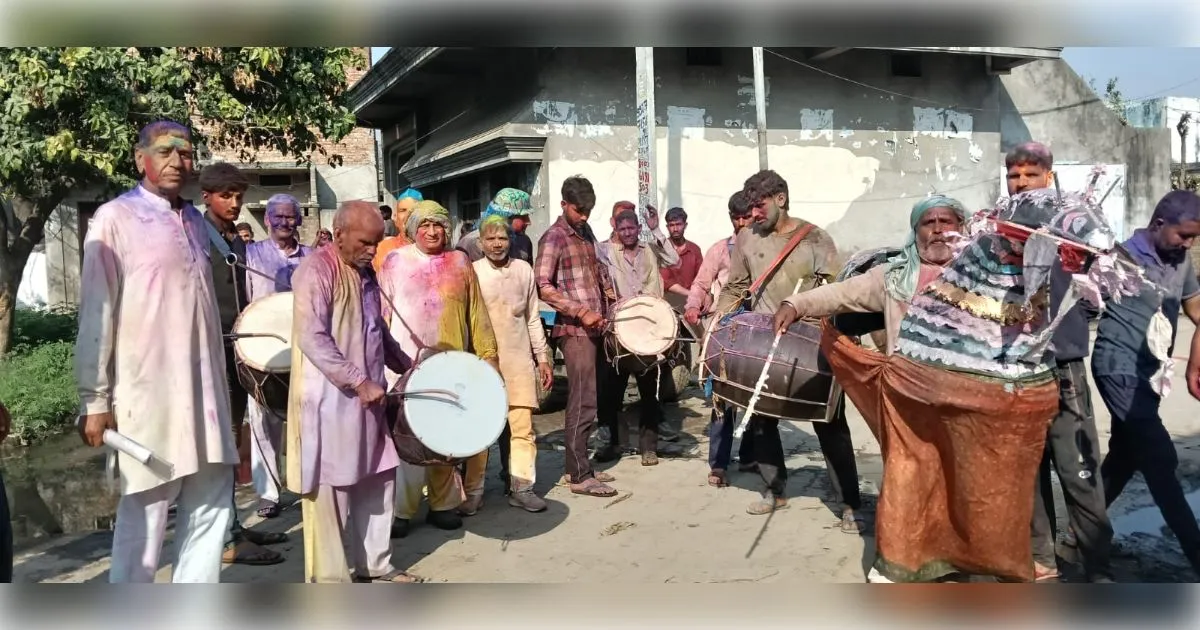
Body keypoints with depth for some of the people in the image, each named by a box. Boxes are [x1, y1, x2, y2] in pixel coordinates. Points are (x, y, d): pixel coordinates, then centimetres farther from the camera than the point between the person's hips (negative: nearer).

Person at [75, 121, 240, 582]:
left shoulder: (195, 221, 15)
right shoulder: (115, 219, -4)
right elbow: (96, 314, -7)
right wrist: (95, 400, -10)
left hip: (204, 390, 7)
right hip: (147, 394, -6)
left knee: (211, 510, 10)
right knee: (143, 520, 1)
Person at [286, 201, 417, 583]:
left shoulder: (365, 272, 13)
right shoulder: (316, 270, -13)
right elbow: (312, 339, -22)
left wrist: (407, 365, 17)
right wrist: (359, 381, -24)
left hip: (366, 397, 9)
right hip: (327, 398, -8)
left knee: (377, 480, 13)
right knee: (330, 489, 0)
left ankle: (374, 565, 26)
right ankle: (329, 579, 12)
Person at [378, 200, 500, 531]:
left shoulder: (459, 262, 9)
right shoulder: (395, 261, 5)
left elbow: (476, 313, 9)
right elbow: (382, 312, 5)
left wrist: (487, 353, 6)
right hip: (406, 363, -2)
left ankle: (442, 504, 19)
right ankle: (400, 510, 6)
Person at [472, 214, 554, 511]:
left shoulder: (524, 269, 7)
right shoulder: (472, 272, -1)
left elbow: (532, 318, 12)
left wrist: (543, 357, 9)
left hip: (519, 360, 2)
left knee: (522, 426, 1)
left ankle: (521, 487, 9)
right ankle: (471, 489, 14)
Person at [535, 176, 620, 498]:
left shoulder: (586, 232, 16)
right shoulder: (553, 238, -8)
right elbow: (544, 288, -16)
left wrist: (611, 297, 12)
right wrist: (581, 311, -21)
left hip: (595, 326, 8)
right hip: (575, 329, -8)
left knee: (585, 398, 12)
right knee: (583, 402, -7)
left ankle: (579, 465, 21)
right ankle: (579, 476, 1)